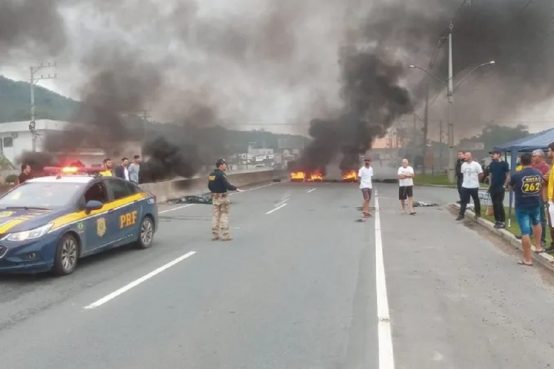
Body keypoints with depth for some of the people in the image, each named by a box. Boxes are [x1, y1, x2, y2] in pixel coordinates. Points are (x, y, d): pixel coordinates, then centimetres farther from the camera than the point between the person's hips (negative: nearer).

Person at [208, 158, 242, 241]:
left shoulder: (211, 175, 7)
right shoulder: (221, 175, -17)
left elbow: (209, 186, 13)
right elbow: (227, 185, -23)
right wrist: (235, 188, -13)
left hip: (214, 196, 7)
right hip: (223, 196, -7)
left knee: (215, 215, 11)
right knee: (224, 215, 0)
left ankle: (215, 235, 13)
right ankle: (225, 235, 1)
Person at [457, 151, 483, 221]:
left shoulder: (476, 164, -12)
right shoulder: (463, 165, 4)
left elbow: (481, 174, -6)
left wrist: (476, 180, 3)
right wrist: (467, 180, 11)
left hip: (474, 186, -4)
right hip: (465, 186, 4)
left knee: (476, 201, 10)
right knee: (463, 201, 3)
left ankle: (478, 213, 25)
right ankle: (461, 214, 6)